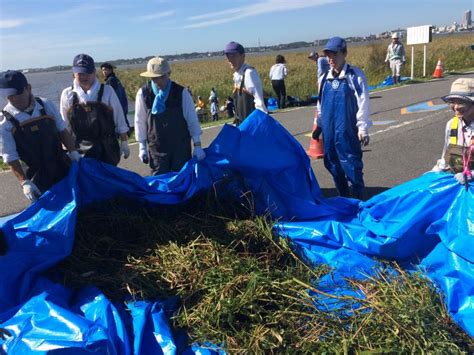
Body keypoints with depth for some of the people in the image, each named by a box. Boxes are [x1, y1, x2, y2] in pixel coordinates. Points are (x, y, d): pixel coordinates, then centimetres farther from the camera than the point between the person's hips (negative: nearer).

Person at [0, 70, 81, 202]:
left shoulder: (46, 105, -3)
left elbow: (62, 131, 8)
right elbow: (11, 157, -10)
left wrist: (73, 152, -3)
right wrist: (24, 182, -19)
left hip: (63, 168, 3)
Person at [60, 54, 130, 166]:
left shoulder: (107, 91, -4)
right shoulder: (67, 94, 0)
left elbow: (119, 119, 2)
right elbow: (65, 127, 8)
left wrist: (124, 144, 4)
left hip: (107, 149, -1)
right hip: (80, 150, 1)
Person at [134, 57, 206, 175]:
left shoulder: (181, 92, -6)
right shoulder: (143, 93, -4)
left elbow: (192, 119, -3)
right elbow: (140, 121, 3)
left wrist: (197, 146, -5)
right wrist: (142, 147, 3)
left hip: (181, 146, 0)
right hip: (156, 147, 0)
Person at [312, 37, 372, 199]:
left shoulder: (355, 75, -6)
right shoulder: (325, 78, 11)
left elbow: (363, 103, -9)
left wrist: (363, 128, -13)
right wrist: (319, 125, 19)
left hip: (347, 130, -6)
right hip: (329, 130, 6)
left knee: (351, 165, -4)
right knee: (332, 164, 12)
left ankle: (358, 199, 9)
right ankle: (343, 197, 28)